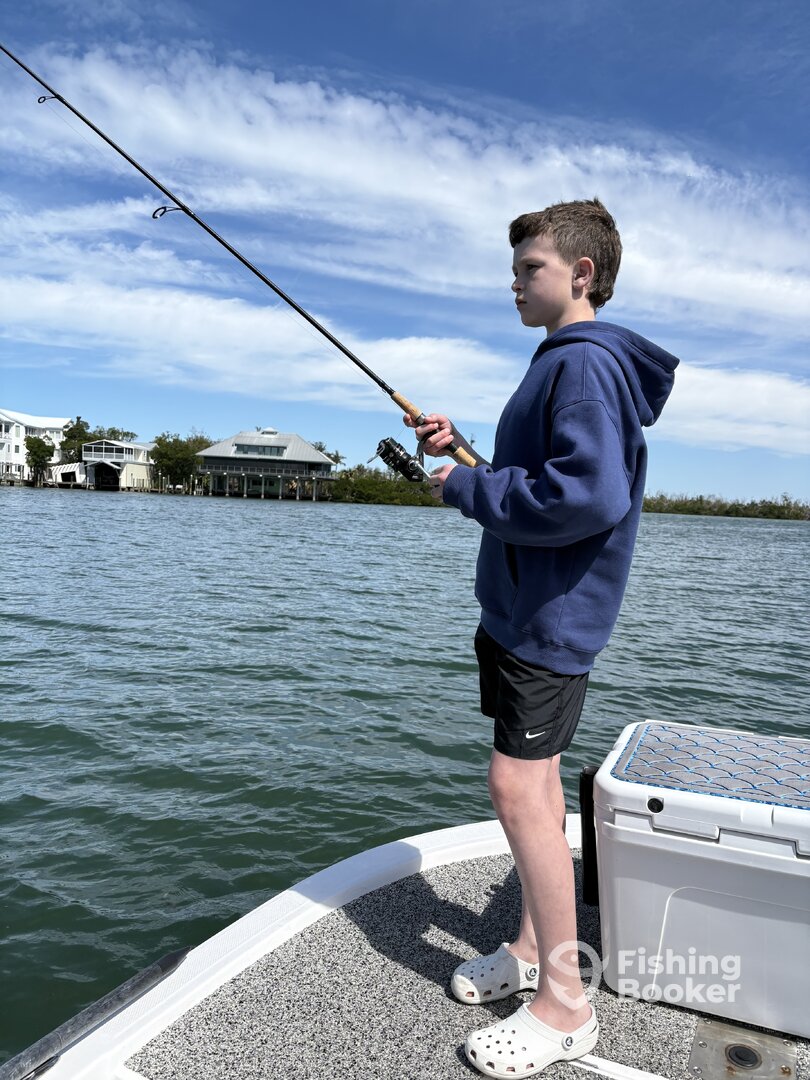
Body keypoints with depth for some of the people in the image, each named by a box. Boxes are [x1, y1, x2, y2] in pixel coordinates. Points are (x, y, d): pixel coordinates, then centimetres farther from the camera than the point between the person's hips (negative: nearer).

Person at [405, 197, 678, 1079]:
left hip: (552, 616, -10)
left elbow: (588, 499, -27)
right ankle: (531, 947, 32)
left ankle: (565, 1006, 11)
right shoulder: (559, 364, 18)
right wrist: (459, 450, 9)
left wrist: (467, 489, -17)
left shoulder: (587, 364, -15)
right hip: (521, 608, 10)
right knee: (532, 782, 16)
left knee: (520, 789, -7)